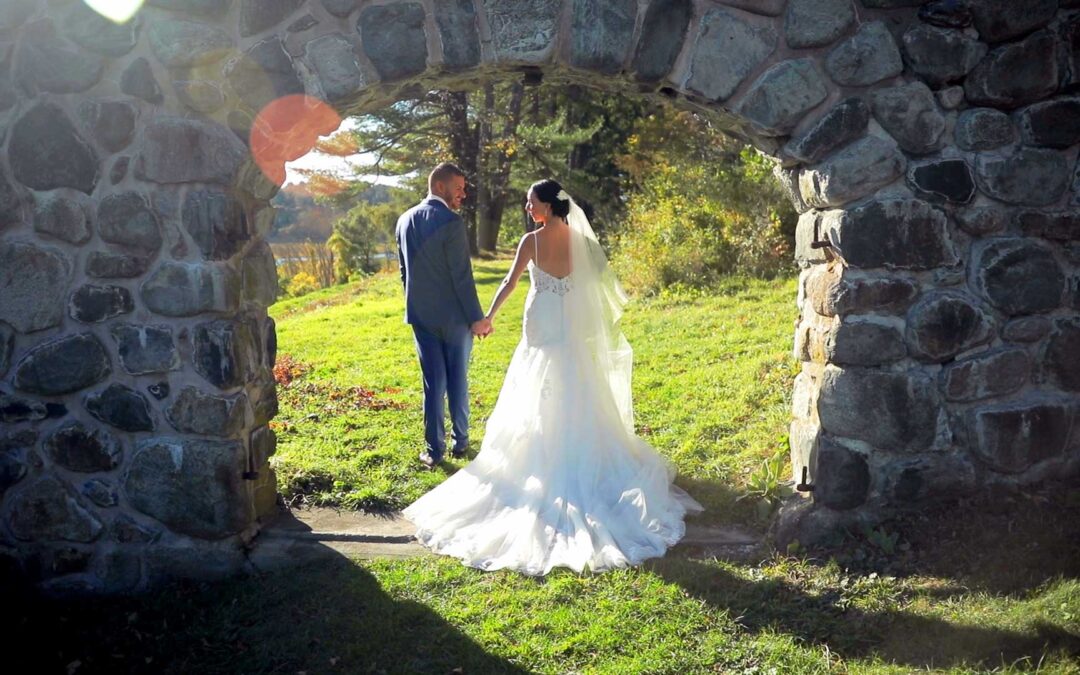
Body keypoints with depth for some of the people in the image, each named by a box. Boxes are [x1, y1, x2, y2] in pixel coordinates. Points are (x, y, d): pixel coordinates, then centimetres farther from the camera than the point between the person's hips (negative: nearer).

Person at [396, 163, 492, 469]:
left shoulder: (405, 220, 4)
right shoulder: (451, 222, -17)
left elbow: (404, 270, 12)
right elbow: (462, 277, -17)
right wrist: (477, 317, -11)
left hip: (420, 316, 5)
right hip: (454, 316, -4)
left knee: (432, 382, 9)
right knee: (458, 380, 11)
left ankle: (434, 449, 11)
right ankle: (460, 441, 24)